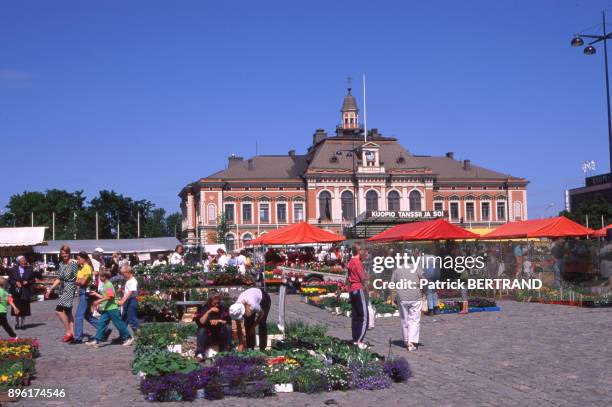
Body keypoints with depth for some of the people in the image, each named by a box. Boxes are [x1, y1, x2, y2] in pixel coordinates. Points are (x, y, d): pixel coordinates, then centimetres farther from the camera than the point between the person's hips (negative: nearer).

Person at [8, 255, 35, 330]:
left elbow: (33, 280, 7)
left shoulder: (29, 269, 3)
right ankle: (17, 323, 17)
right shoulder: (13, 270, 3)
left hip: (25, 292, 0)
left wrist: (27, 282, -12)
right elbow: (10, 280, 4)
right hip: (16, 292, 0)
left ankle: (23, 323, 14)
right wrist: (15, 283, -13)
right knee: (17, 308, 3)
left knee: (24, 309, 3)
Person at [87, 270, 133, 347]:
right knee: (101, 323, 4)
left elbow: (109, 296, -26)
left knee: (119, 323, -2)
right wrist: (96, 294, 24)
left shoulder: (109, 285, -14)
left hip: (112, 308, -10)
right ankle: (97, 341, 4)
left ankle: (128, 338, 9)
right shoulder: (105, 285, 17)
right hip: (106, 309, 10)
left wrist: (99, 301, -25)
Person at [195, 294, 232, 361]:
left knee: (228, 327, -23)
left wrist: (218, 321, -23)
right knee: (201, 330, -30)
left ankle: (225, 352, -18)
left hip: (220, 337, 1)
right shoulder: (204, 309, -5)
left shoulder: (223, 309, -2)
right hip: (208, 337, -1)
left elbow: (228, 322, -8)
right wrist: (209, 311, -26)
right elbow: (200, 322, -19)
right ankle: (200, 354, -38)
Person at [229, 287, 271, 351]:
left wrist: (253, 326, -17)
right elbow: (239, 328, -19)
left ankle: (262, 348, -6)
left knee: (262, 323, -12)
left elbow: (262, 313, -22)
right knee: (248, 324, -7)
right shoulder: (236, 310, -29)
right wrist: (241, 344, -19)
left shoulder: (252, 306, -45)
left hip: (263, 298, -4)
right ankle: (250, 348, 3)